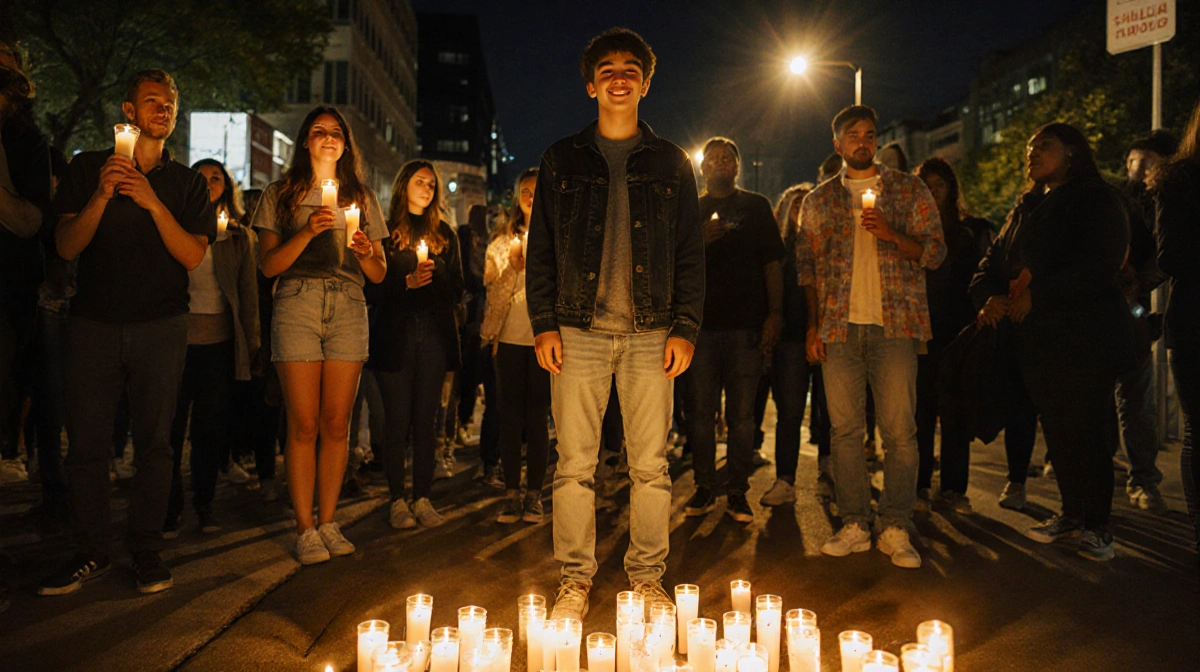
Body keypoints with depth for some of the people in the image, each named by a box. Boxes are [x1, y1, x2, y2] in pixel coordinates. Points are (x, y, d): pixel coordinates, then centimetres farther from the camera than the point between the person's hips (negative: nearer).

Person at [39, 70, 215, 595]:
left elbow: (194, 256, -2)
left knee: (154, 441, -1)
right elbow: (66, 246, 1)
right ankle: (92, 552, 12)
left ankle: (146, 551, 8)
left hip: (161, 325, 0)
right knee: (86, 441, 0)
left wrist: (153, 203, -14)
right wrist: (102, 196, -13)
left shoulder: (186, 183, 10)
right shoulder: (88, 168, 10)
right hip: (94, 322, 1)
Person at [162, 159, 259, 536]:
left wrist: (251, 342, 5)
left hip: (220, 340, 1)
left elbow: (249, 292, 11)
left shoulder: (238, 237, 12)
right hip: (178, 336, -1)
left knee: (211, 427, 5)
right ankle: (169, 508, 11)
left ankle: (204, 505, 16)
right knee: (171, 426, 1)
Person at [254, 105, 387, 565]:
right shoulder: (281, 195, 11)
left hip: (348, 310, 2)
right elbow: (268, 265, 1)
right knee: (304, 424, -6)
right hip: (297, 307, -2)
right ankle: (305, 528, 2)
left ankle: (328, 522, 9)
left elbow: (379, 274, 15)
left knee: (336, 422, -1)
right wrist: (307, 232, -12)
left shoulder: (362, 198, 18)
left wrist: (366, 251, -6)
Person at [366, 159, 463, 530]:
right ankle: (397, 499, 7)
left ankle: (423, 497, 9)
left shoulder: (444, 234, 16)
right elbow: (374, 289, 0)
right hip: (395, 336, -2)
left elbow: (457, 290, 11)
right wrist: (406, 282, -15)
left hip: (434, 336, 2)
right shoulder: (385, 232, 7)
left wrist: (433, 274, -8)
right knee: (397, 420, -2)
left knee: (426, 419, 2)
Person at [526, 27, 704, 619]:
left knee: (650, 465, 3)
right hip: (579, 331, 0)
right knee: (575, 463, 1)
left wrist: (685, 328, -1)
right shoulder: (562, 159, 12)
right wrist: (543, 323, -2)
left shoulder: (671, 164, 13)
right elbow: (541, 248, 9)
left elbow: (690, 253, 9)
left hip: (650, 334, 1)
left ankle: (647, 576, 17)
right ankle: (574, 578, 14)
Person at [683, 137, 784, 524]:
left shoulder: (756, 206, 12)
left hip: (746, 324, -1)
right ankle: (704, 488, 14)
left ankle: (737, 492, 8)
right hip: (702, 323, 1)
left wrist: (774, 314, -3)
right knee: (702, 410, 4)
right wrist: (702, 240, -10)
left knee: (741, 414, 0)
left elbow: (772, 264, 7)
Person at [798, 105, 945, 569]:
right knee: (845, 430, 3)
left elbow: (935, 252, 5)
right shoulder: (819, 201, 15)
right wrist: (813, 326, 4)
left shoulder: (909, 190, 10)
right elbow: (807, 266, 13)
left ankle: (895, 530, 6)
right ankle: (854, 526, 12)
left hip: (894, 325, -2)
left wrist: (891, 233, -13)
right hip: (839, 327, 2)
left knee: (900, 431, -4)